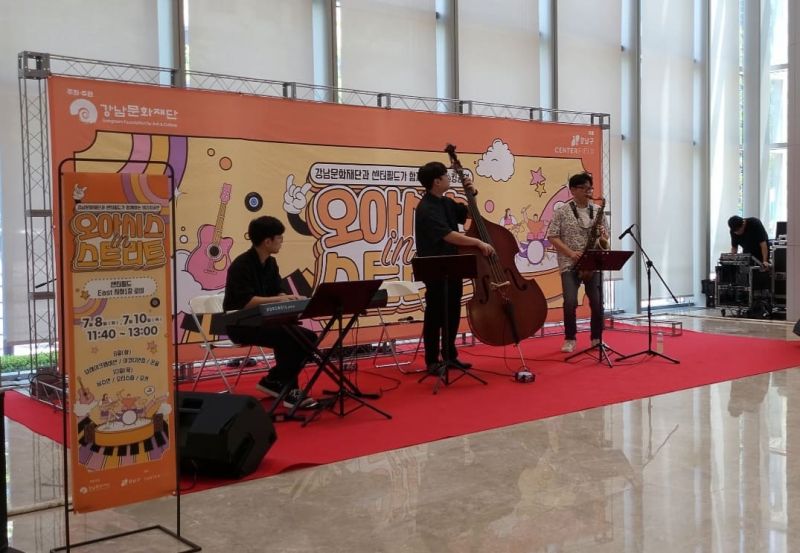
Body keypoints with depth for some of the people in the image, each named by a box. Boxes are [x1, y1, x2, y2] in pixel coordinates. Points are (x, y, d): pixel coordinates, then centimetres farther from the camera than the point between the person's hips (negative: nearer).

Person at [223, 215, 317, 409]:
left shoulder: (270, 263, 9)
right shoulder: (241, 265, -18)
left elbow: (278, 292, 11)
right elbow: (246, 302, -27)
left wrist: (289, 298, -11)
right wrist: (279, 299, -28)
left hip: (263, 321, 9)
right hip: (241, 325, -9)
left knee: (308, 338, -8)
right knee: (288, 339, -30)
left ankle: (274, 381, 2)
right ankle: (288, 390, -16)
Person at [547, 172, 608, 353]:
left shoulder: (598, 211, 10)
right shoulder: (562, 212, -1)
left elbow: (605, 235, 16)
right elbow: (552, 237, -4)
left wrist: (602, 235, -8)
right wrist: (570, 253, -15)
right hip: (570, 264, -3)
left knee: (597, 302, 1)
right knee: (570, 302, -13)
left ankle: (597, 338, 18)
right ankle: (570, 339, 4)